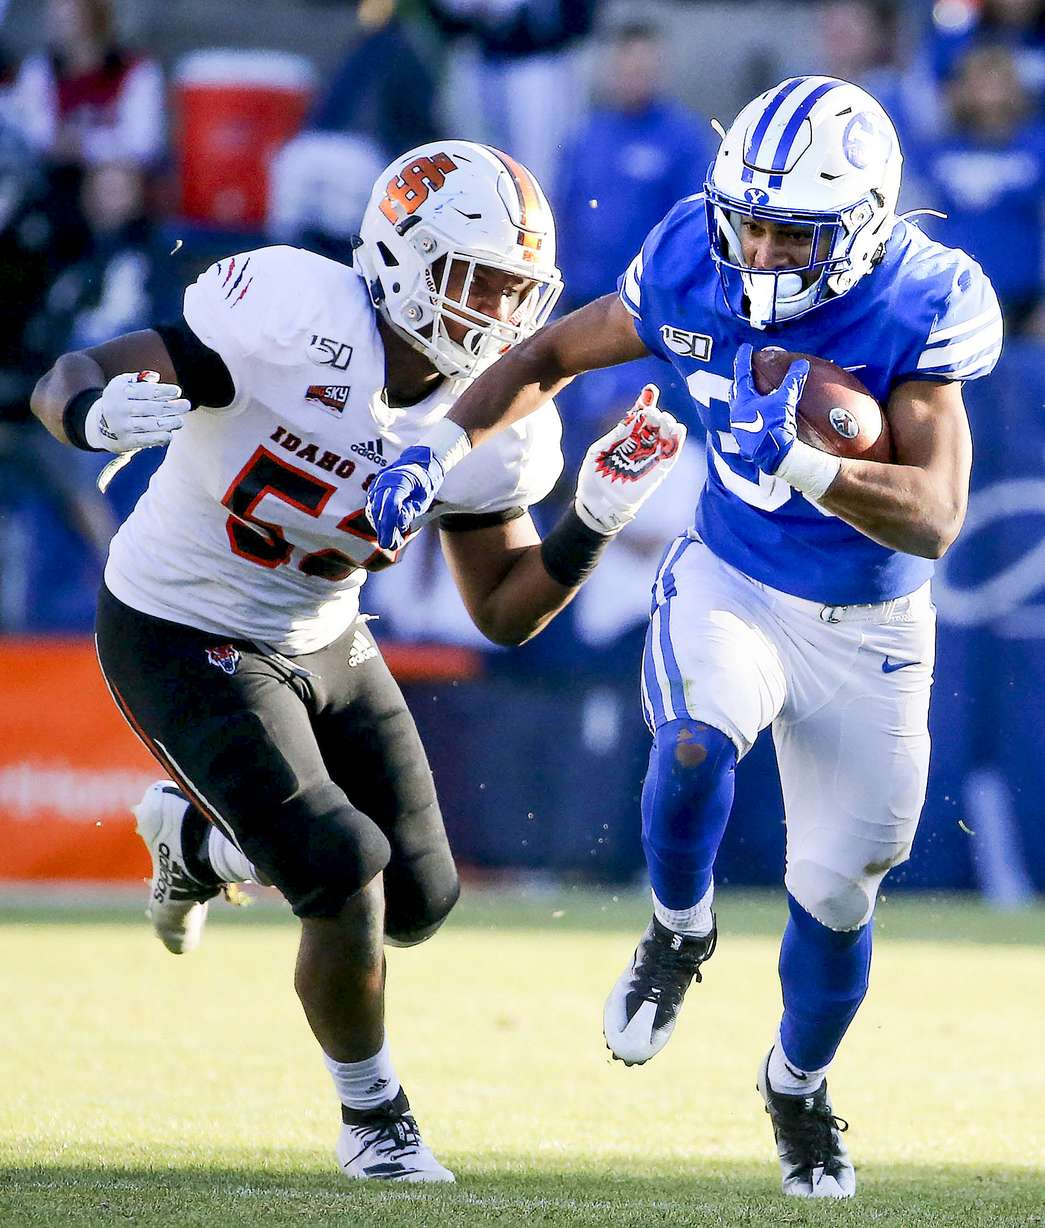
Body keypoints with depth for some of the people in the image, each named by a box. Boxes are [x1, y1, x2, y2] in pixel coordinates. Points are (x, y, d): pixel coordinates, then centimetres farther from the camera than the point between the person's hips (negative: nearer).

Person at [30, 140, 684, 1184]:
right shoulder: (294, 314, -29)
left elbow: (506, 611, -2)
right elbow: (64, 384, -27)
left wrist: (598, 517, -18)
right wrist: (102, 414, -50)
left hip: (322, 645, 7)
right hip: (182, 640, -7)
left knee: (418, 903, 11)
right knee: (344, 875, -18)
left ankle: (198, 836, 38)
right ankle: (372, 1118, 7)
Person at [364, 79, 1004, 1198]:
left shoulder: (917, 309, -24)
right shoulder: (693, 266, -16)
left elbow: (935, 518, -32)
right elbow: (549, 356, 1)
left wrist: (800, 466, -47)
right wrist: (435, 451, -13)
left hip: (863, 632, -1)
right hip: (727, 585, 1)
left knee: (835, 898, 5)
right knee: (694, 744, -32)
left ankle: (798, 1084, 37)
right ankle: (678, 933, 0)